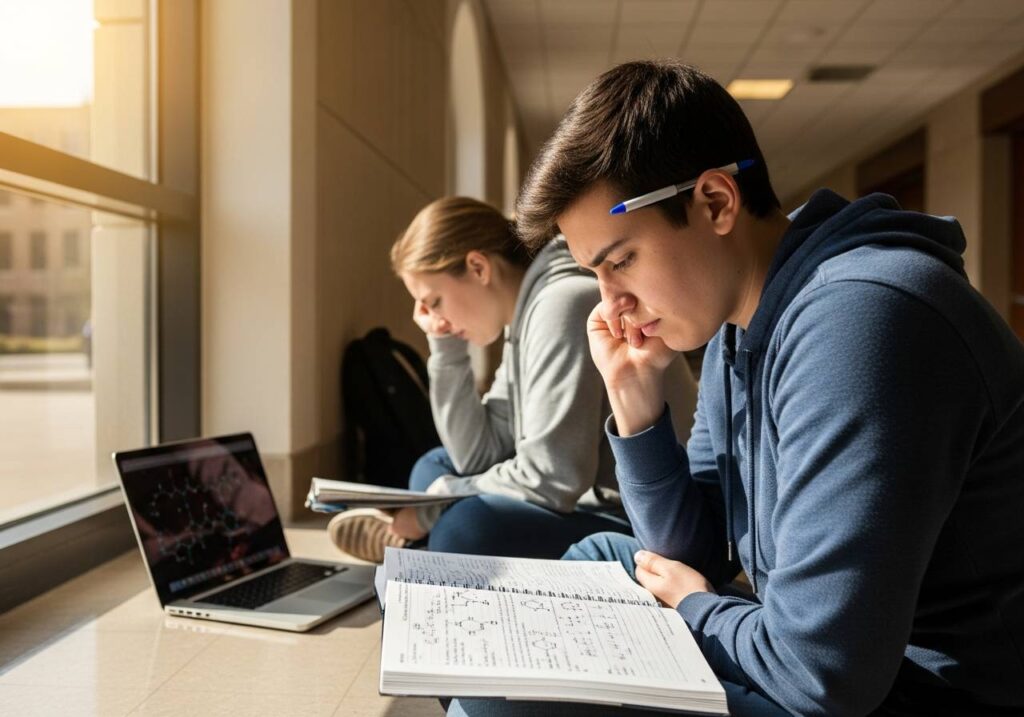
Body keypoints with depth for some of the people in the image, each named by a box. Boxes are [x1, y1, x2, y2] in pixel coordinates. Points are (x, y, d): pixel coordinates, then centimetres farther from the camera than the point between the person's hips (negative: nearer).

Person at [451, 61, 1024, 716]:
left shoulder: (857, 320, -27)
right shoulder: (736, 323, 4)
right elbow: (696, 553, 8)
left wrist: (696, 606, -8)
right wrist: (635, 395, -5)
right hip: (832, 647, 9)